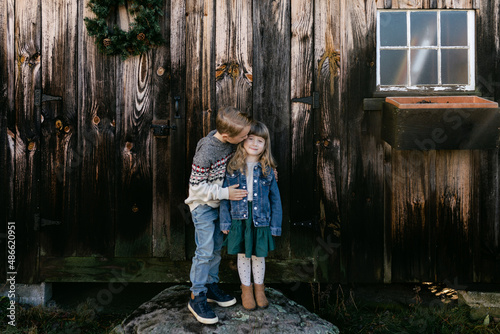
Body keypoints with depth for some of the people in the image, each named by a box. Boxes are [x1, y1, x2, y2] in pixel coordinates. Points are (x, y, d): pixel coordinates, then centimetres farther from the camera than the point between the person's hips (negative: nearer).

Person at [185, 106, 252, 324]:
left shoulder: (230, 141, -8)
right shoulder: (206, 151, -30)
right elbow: (196, 185, -24)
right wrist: (225, 193, -24)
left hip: (219, 203, 7)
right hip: (203, 204, -7)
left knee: (217, 247, 15)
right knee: (205, 251, -7)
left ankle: (211, 286, 31)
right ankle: (197, 298, 6)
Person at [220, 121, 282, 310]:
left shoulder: (267, 170, -4)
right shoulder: (233, 167, -4)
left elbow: (275, 198, 0)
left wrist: (275, 225, -2)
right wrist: (225, 221, -3)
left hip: (261, 219, 0)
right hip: (239, 218, 0)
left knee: (259, 255, 13)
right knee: (243, 255, 13)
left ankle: (259, 288, 35)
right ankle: (246, 289, 33)